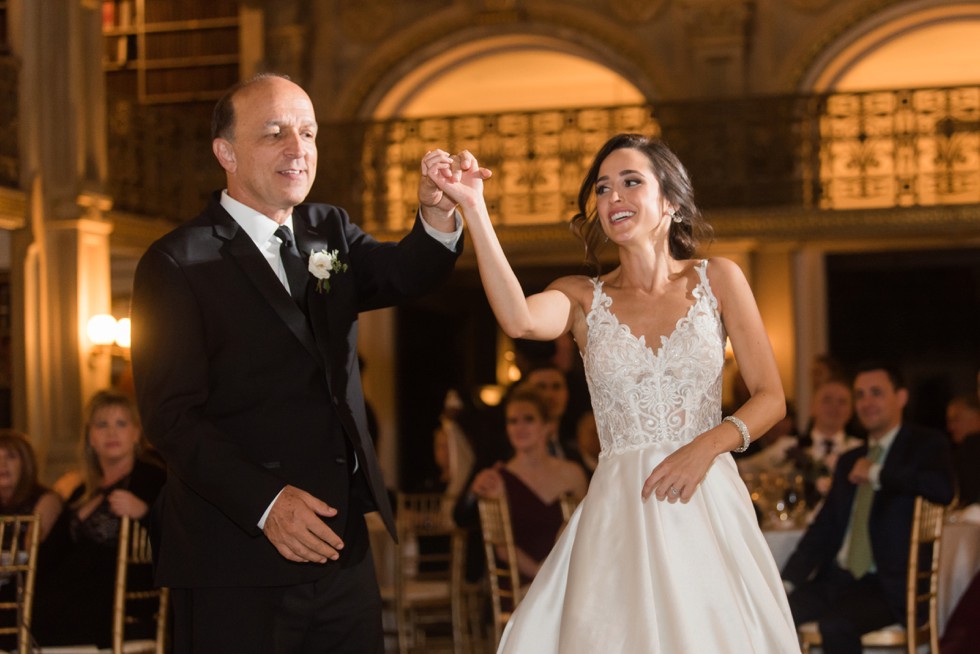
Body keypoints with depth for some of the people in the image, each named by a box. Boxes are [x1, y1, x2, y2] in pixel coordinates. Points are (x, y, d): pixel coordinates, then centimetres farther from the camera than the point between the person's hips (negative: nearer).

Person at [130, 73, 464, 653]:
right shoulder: (178, 263, -5)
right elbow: (171, 415, -12)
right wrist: (265, 502, -23)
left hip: (342, 553, 6)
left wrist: (439, 218, -26)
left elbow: (403, 275, -4)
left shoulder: (331, 231, 14)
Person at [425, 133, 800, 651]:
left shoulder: (717, 280, 6)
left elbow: (771, 397, 6)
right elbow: (519, 320, -18)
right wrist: (472, 207, -24)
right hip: (619, 511, 0)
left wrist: (708, 444, -13)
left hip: (708, 506, 0)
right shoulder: (583, 298, 6)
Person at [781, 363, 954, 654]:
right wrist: (789, 580, 4)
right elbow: (823, 528, 20)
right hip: (836, 579, 6)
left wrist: (877, 474, -11)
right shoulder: (848, 461, 23)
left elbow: (942, 489, -20)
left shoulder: (926, 445, 3)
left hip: (890, 586, -6)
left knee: (835, 623, -34)